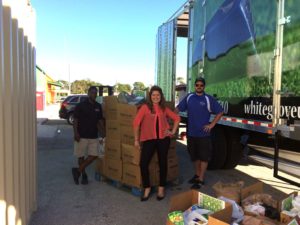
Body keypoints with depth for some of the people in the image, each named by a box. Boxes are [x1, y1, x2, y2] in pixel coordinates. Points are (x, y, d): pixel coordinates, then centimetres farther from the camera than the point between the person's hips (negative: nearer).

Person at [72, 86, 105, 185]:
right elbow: (75, 120, -7)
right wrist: (76, 133, -16)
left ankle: (78, 170, 13)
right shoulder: (80, 106, -7)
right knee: (81, 156, 7)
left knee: (94, 155, 0)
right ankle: (84, 175, 24)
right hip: (82, 135, -4)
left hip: (94, 136, 4)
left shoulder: (98, 106, 7)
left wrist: (103, 132, 7)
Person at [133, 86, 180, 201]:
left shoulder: (164, 108, 8)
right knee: (143, 163, -8)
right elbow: (136, 122, -6)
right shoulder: (145, 107, -3)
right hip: (148, 139, -2)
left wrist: (173, 131, 9)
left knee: (163, 163, 9)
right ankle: (147, 188, 14)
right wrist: (136, 139, -4)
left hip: (163, 138, 3)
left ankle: (161, 188, 26)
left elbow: (177, 118, 19)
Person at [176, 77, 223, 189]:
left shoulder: (209, 99, -5)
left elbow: (220, 112, -1)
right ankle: (197, 175, 34)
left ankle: (201, 180, 14)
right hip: (191, 133, 4)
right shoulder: (189, 97, 5)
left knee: (204, 157, 3)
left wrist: (211, 125, -7)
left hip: (203, 134, -4)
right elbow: (178, 108, 8)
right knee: (194, 156, 16)